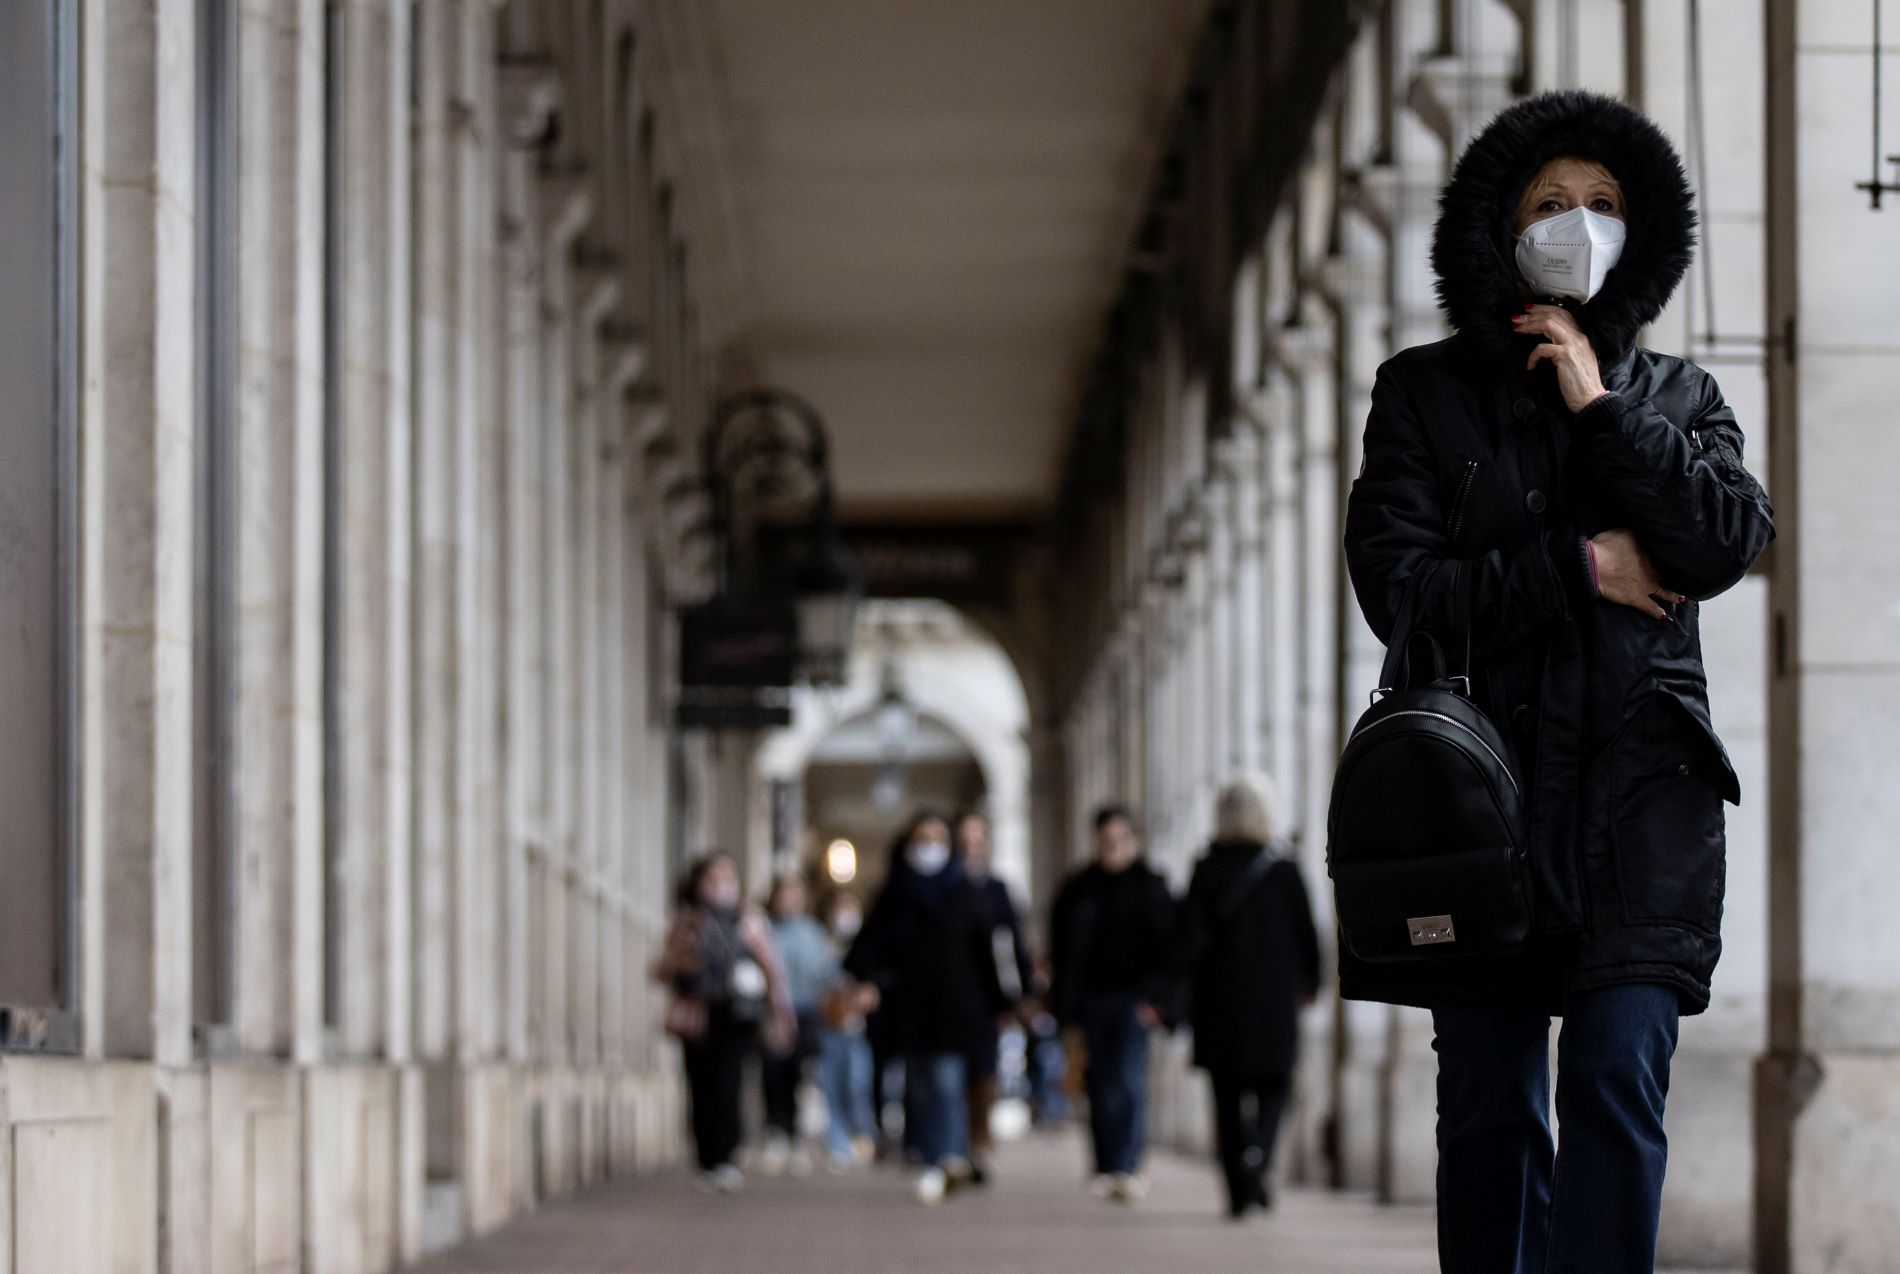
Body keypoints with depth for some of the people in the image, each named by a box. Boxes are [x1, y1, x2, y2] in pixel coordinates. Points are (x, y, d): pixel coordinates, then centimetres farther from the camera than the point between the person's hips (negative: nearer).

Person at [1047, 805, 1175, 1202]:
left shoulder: (1152, 888, 4)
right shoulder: (1078, 891, 10)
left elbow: (1168, 946, -1)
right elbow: (1063, 955, 10)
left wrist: (1155, 997, -12)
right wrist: (1067, 1011, 5)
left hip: (1134, 1000, -3)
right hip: (1093, 1000, 3)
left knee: (1128, 1080, -13)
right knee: (1101, 1084, 5)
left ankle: (1126, 1169, -19)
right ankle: (1107, 1166, 12)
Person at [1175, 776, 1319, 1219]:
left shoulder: (1207, 869, -4)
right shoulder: (1283, 869, -5)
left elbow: (1188, 937, -7)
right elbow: (1306, 932, 0)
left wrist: (1190, 990, 3)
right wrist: (1310, 982, 15)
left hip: (1219, 1000, 1)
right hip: (1274, 999, -1)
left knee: (1228, 1097, 7)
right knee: (1273, 1087, 10)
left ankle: (1239, 1192, 6)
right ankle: (1257, 1157, -18)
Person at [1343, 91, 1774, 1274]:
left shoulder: (1677, 395, 15)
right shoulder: (1425, 392, 10)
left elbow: (1731, 539, -3)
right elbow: (1398, 584, -2)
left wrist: (1602, 408, -4)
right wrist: (1578, 566, -5)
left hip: (1641, 788, 0)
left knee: (1618, 1080, -14)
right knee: (1490, 1111, 2)